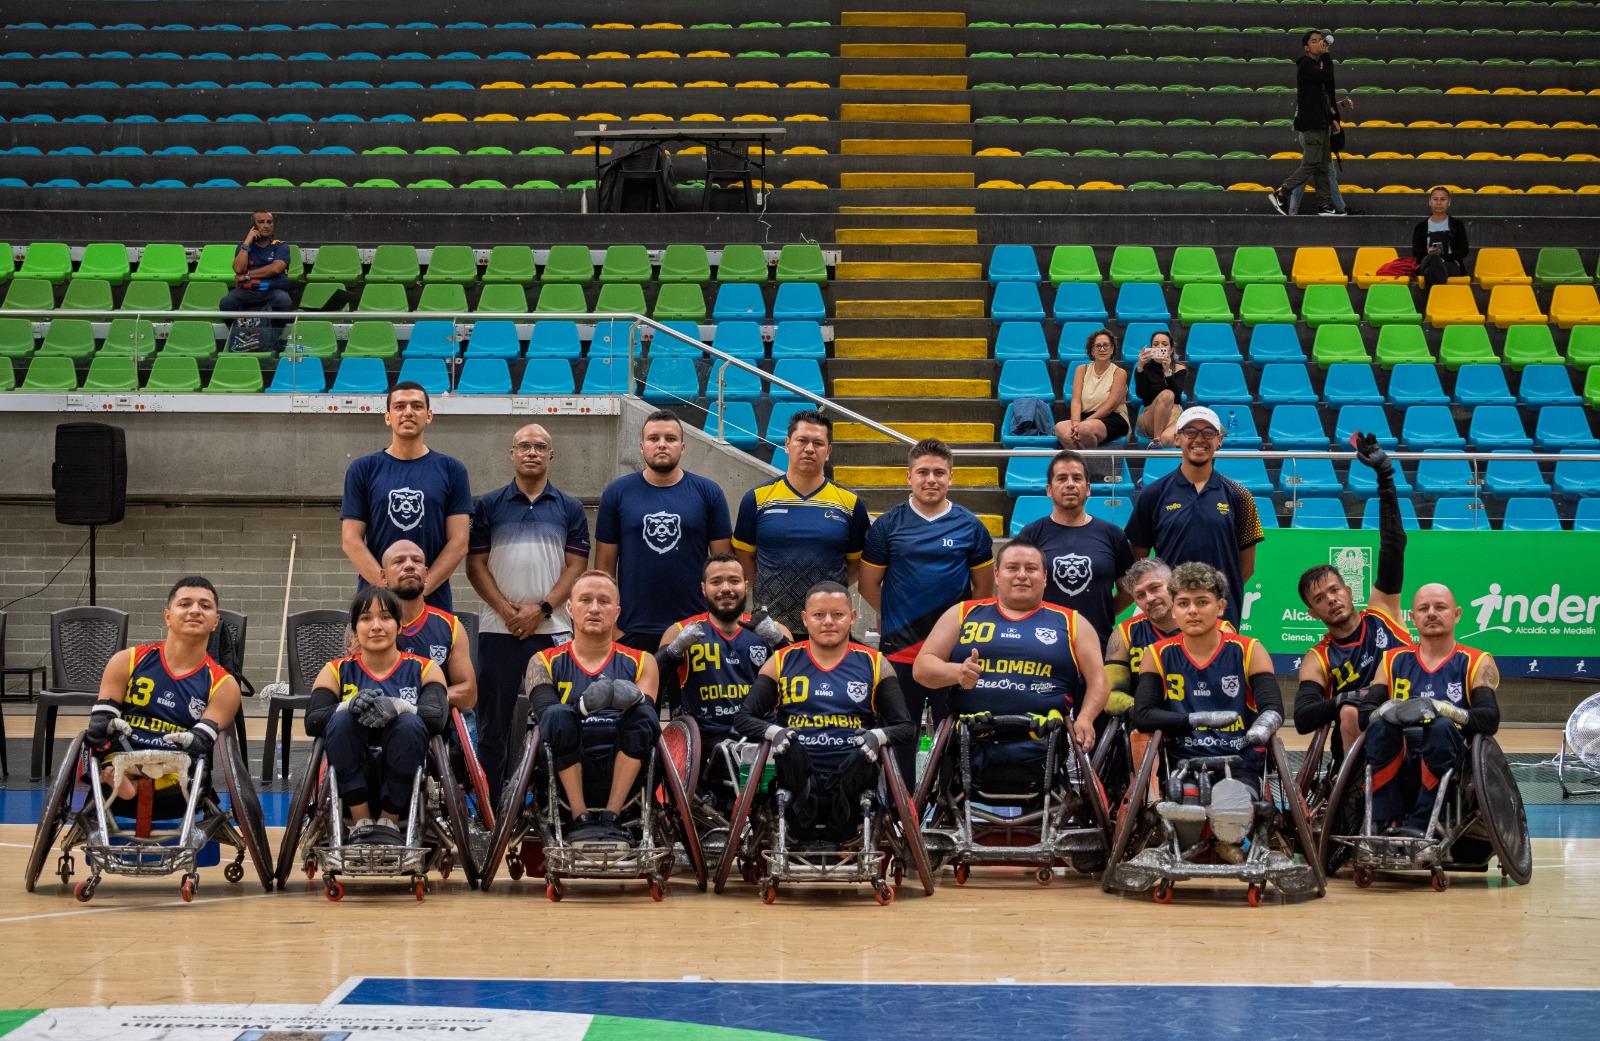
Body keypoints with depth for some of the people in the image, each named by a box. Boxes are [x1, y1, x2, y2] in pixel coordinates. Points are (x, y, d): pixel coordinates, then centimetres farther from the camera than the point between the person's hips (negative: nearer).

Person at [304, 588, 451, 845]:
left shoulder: (424, 669, 8)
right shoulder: (337, 671, 10)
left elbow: (437, 717, -13)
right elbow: (312, 721, -8)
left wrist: (398, 706, -33)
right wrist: (350, 705, -28)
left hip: (402, 785, -1)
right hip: (352, 780, 1)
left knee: (410, 724, -29)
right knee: (343, 719, -26)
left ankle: (389, 822, -15)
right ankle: (361, 823, -20)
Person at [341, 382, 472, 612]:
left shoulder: (452, 470, 9)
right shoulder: (362, 469, 9)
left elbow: (459, 541, 3)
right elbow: (351, 540, 2)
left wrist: (423, 587, -11)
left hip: (434, 600, 0)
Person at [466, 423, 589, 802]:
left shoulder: (569, 509, 9)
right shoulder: (489, 506, 8)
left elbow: (576, 567, 2)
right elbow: (475, 564, 3)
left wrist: (541, 609, -10)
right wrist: (506, 610, -10)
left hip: (552, 628, 0)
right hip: (498, 629, 0)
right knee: (494, 718, 3)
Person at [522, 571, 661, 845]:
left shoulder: (640, 663, 14)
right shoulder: (544, 662, 10)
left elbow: (647, 719, -4)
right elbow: (545, 712, -10)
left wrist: (635, 699, -28)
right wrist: (584, 705, -31)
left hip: (623, 771, 1)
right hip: (567, 774, -1)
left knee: (642, 715, -27)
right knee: (560, 716, -29)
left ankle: (610, 818, -26)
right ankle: (581, 820, -26)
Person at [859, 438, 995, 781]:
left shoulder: (970, 527, 3)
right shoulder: (887, 525, 2)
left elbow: (984, 587, 12)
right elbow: (868, 584, 8)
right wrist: (896, 616, 10)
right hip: (900, 649, 0)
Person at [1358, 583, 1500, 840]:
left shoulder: (1477, 662, 8)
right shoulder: (1394, 661, 16)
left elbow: (1490, 719, -9)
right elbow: (1365, 712, 2)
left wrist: (1438, 708, -24)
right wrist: (1391, 710, -21)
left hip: (1448, 765, -2)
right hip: (1400, 766, 2)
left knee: (1443, 727, -32)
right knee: (1381, 725, -27)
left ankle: (1419, 826, -35)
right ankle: (1385, 826, -34)